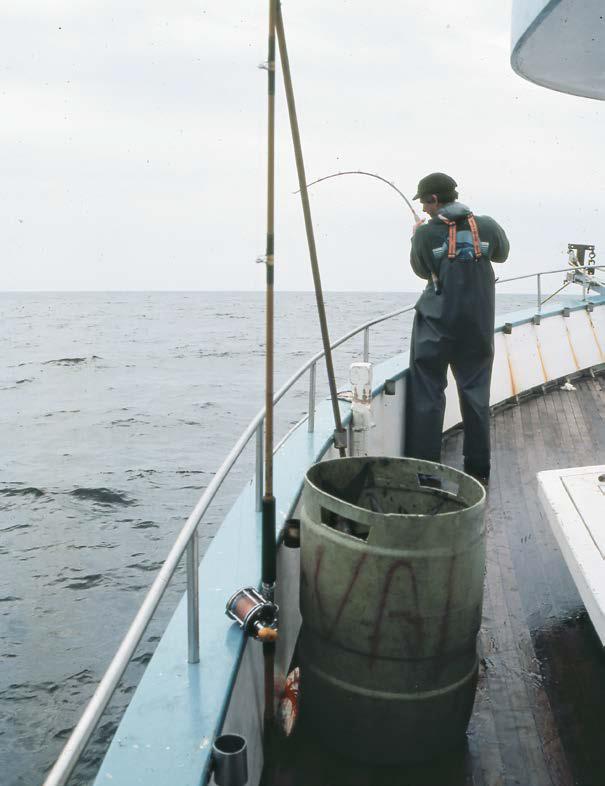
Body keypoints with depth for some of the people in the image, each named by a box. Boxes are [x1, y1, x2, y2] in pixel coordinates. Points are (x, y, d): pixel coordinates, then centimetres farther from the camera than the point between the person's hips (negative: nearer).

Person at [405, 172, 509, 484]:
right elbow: (502, 253, 17)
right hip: (477, 327, 3)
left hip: (435, 324, -3)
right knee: (476, 394, 11)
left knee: (426, 394, 4)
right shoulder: (486, 226, -1)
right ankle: (478, 470, 16)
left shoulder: (425, 233, -8)